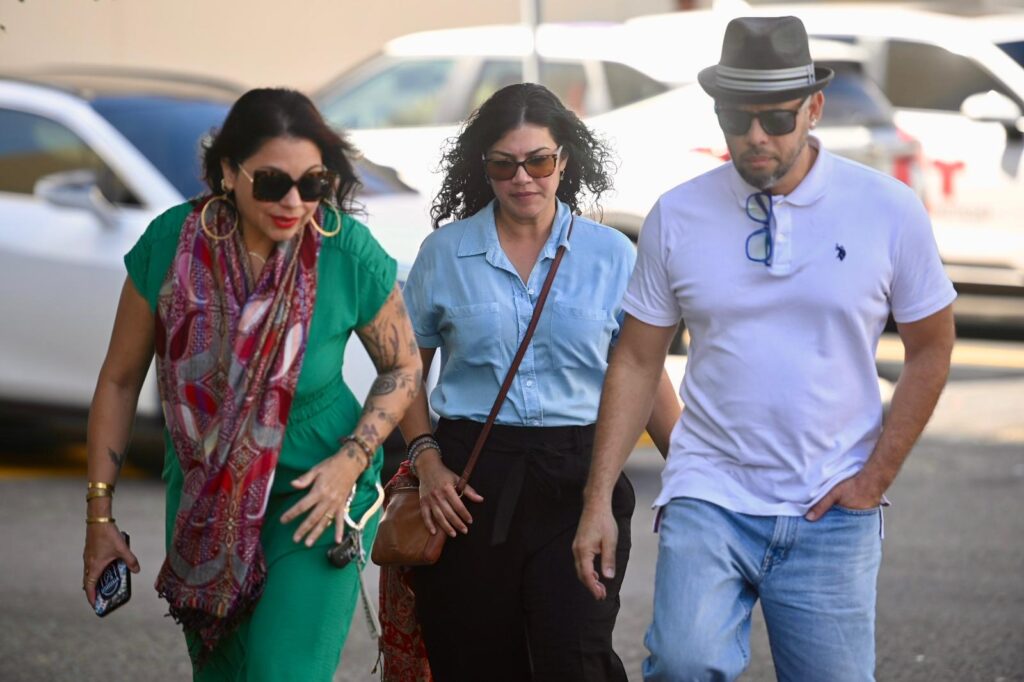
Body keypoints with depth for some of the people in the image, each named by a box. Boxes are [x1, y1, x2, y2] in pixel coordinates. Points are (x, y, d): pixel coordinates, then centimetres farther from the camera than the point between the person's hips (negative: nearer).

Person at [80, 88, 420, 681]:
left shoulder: (349, 254, -19)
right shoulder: (171, 243, -16)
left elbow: (403, 368, -2)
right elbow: (120, 380, -4)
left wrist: (351, 461, -17)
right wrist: (99, 516, -2)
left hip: (314, 497, -3)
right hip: (202, 495, 3)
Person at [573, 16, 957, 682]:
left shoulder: (888, 210, -1)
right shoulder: (676, 216, 1)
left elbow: (930, 351, 7)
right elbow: (636, 363, 6)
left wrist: (876, 477, 0)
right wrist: (598, 501, 0)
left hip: (832, 510, 0)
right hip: (709, 496, 0)